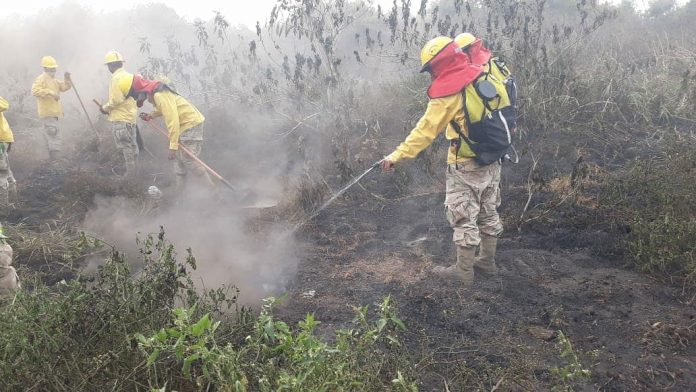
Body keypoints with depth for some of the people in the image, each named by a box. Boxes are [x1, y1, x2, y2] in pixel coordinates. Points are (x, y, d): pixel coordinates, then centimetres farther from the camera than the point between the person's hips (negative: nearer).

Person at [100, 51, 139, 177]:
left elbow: (116, 100, -20)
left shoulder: (116, 78, -14)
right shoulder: (129, 76, 11)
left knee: (124, 146, -5)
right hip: (131, 115, 9)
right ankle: (134, 169, 19)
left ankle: (129, 173, -4)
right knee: (132, 144, 13)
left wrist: (105, 108, -3)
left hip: (120, 118, -9)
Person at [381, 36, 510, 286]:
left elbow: (426, 129, -19)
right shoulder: (483, 73, 1)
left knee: (463, 217, 4)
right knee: (488, 212, 19)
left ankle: (464, 271, 13)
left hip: (466, 166, -8)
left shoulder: (448, 92, -18)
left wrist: (398, 155, -17)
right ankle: (487, 261, 33)